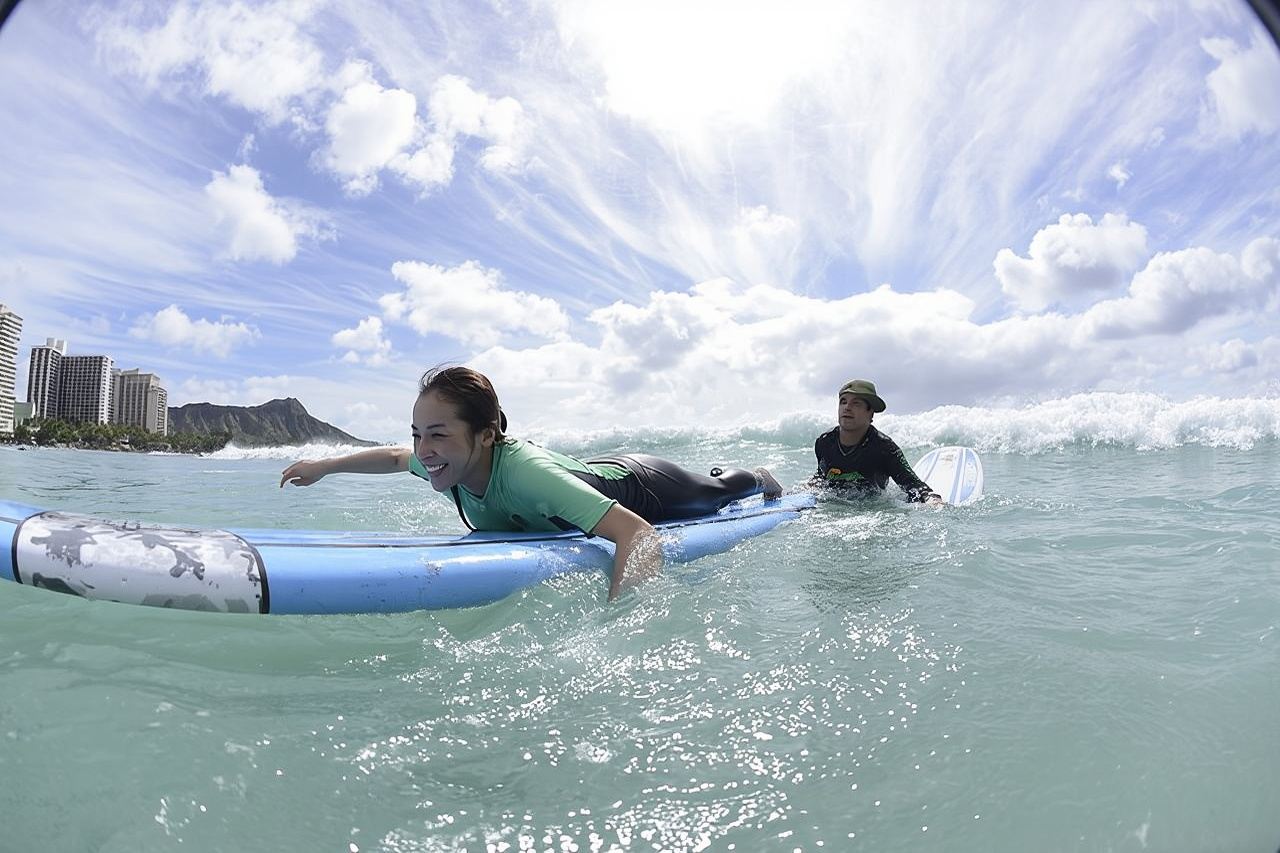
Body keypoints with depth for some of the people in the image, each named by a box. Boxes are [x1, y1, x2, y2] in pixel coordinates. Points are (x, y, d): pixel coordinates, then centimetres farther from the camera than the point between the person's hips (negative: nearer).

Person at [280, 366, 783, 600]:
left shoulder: (524, 471, -48)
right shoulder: (450, 461, -25)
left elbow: (637, 533, -56)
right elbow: (394, 457, 0)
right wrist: (325, 466, -4)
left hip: (643, 488, -5)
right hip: (600, 473, 5)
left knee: (717, 493, 28)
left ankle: (759, 478, 58)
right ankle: (727, 472, 66)